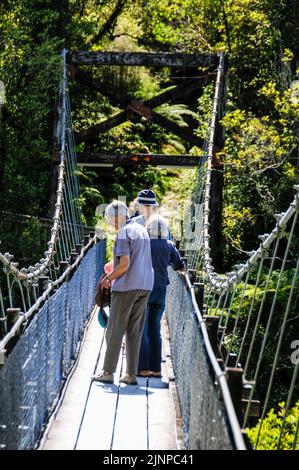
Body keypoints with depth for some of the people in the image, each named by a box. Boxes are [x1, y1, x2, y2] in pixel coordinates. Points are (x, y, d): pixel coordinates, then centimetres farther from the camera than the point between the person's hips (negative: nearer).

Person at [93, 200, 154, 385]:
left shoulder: (124, 233, -11)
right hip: (145, 285, 8)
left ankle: (108, 372, 2)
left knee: (115, 329, 0)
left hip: (127, 286, -8)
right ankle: (131, 374, 7)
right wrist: (114, 270, 20)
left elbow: (124, 264, -18)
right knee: (135, 331, 8)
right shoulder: (142, 230, 15)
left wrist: (108, 278, -5)